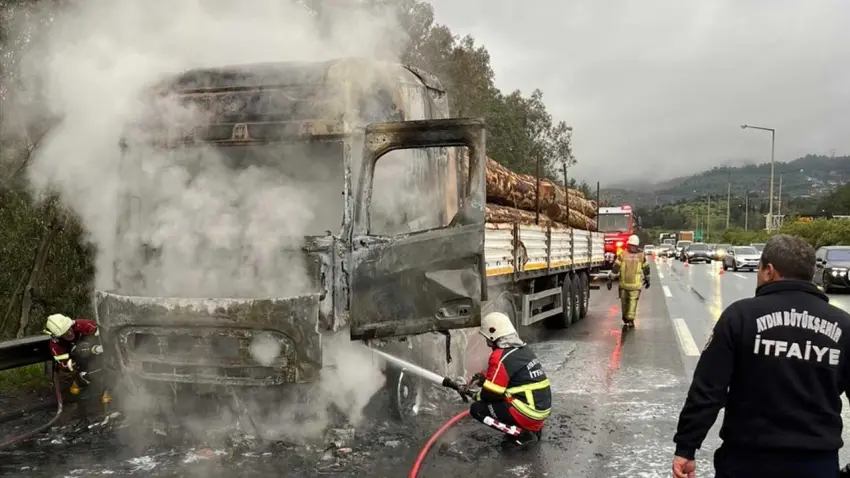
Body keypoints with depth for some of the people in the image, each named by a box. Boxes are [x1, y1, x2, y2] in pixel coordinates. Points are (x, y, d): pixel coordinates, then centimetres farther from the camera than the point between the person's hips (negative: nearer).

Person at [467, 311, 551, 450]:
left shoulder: (501, 357, -16)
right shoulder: (524, 349, 10)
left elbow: (491, 394, -11)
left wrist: (477, 395, 10)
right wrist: (483, 378, 18)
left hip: (529, 414, -9)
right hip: (542, 410, 9)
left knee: (477, 409, -1)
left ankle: (522, 434, -5)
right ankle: (533, 429, 15)